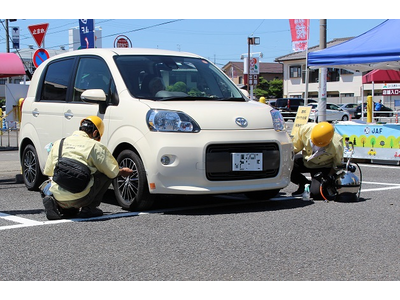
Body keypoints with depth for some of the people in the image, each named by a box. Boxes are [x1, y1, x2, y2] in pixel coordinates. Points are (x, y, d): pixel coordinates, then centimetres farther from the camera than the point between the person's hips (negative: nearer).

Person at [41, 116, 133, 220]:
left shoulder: (58, 143, 15)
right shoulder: (95, 146, 0)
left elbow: (48, 171, 18)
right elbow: (112, 172, 1)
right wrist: (122, 172, 23)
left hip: (58, 198, 5)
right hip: (79, 198, -5)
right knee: (108, 175, 11)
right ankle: (89, 208, 8)